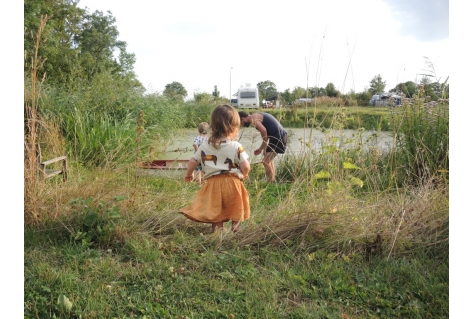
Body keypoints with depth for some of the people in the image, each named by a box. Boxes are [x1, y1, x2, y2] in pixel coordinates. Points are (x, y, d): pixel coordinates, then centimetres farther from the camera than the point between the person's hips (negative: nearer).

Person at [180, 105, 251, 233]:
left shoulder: (204, 146, -1)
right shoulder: (236, 146, -12)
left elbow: (192, 162, 4)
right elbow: (246, 167, -14)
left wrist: (189, 174, 25)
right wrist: (244, 174, 10)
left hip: (213, 183, 2)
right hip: (232, 183, -2)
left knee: (215, 210, 17)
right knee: (235, 208, 20)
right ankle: (236, 226, 22)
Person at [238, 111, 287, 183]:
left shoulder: (253, 118, -9)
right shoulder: (257, 116, 21)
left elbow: (263, 130, -26)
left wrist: (264, 148, -14)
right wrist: (260, 149, 26)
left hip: (278, 137, -10)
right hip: (281, 135, 10)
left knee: (266, 161, -4)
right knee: (268, 159, 24)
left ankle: (271, 183, 4)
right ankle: (273, 180, 32)